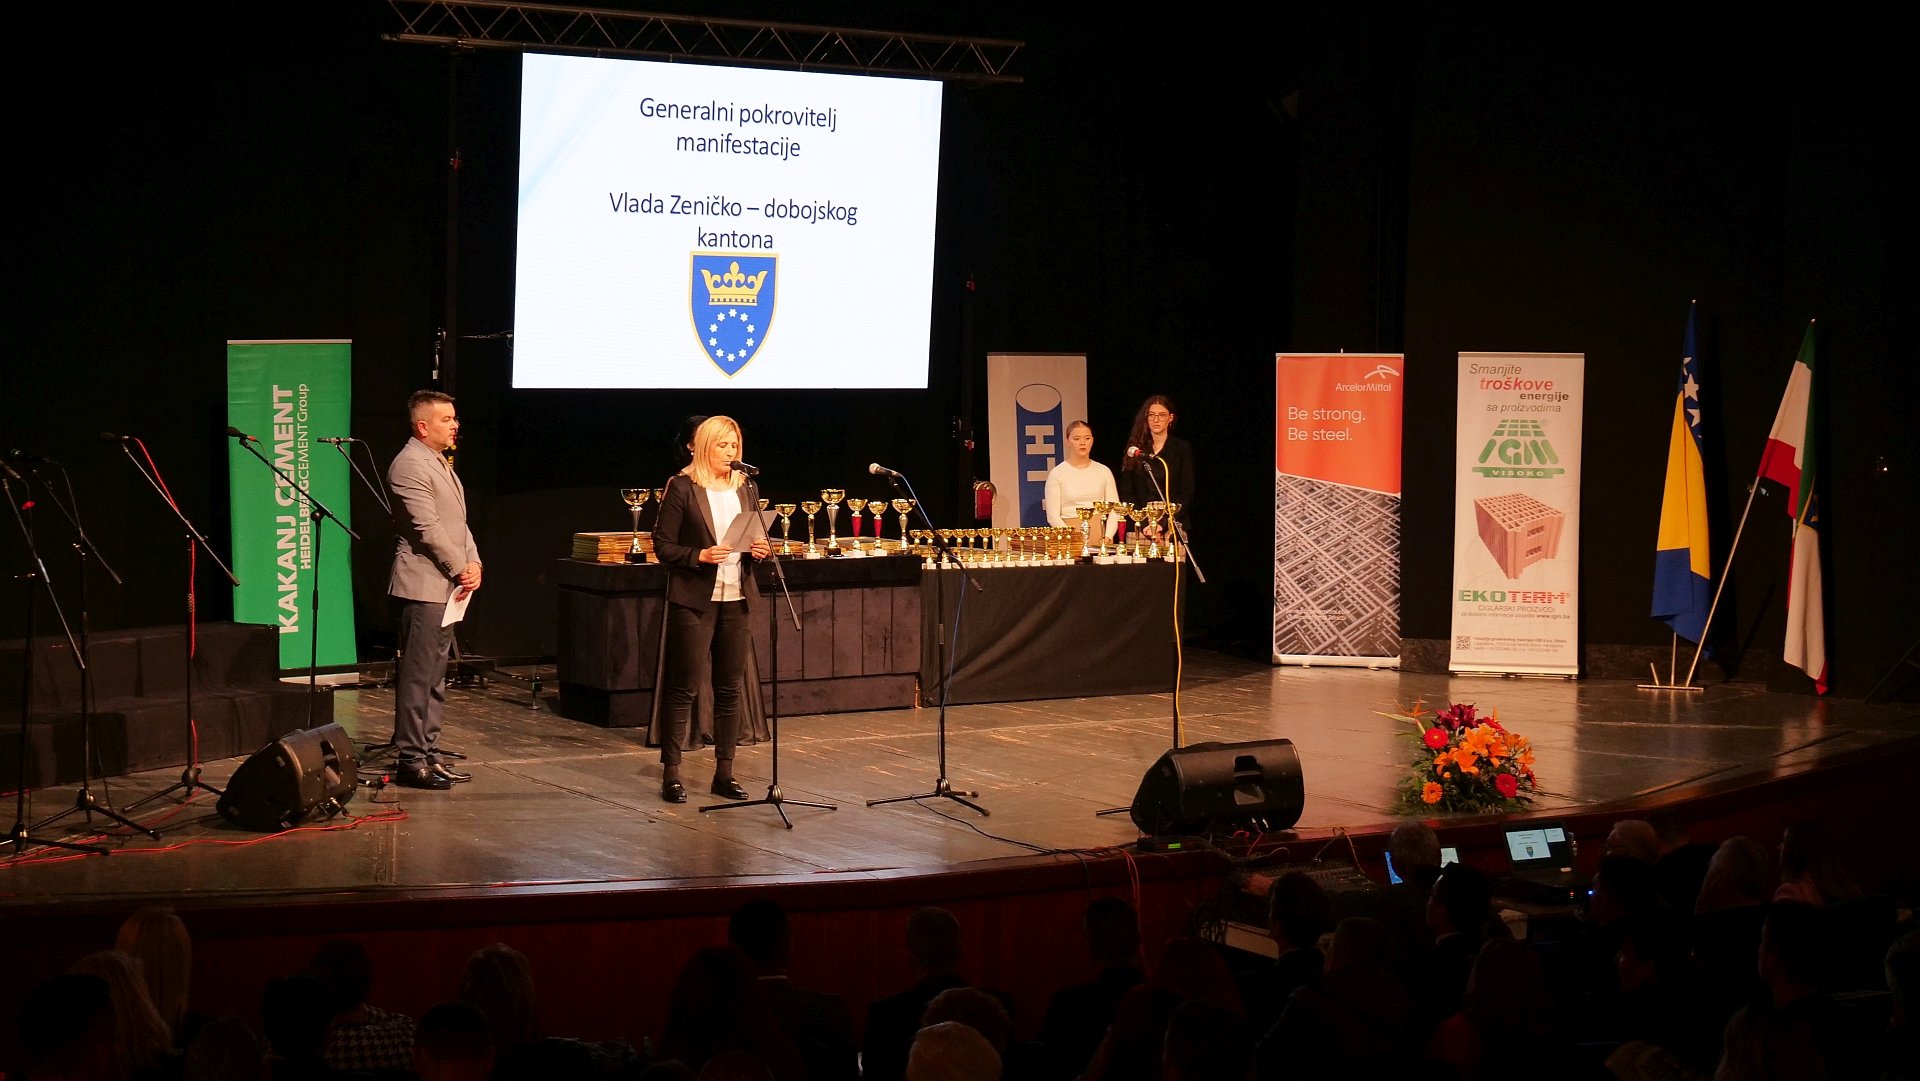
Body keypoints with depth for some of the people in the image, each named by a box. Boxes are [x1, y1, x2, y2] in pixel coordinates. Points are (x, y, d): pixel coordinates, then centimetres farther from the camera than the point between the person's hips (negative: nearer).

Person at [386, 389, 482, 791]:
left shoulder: (441, 463, 19)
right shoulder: (409, 465, -13)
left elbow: (458, 522, 18)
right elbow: (428, 529, -18)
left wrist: (474, 562, 3)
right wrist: (461, 569, -11)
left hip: (446, 586, 10)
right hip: (423, 585, -10)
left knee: (435, 675, 14)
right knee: (417, 675, -8)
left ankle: (428, 753, 20)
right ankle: (410, 760, -5)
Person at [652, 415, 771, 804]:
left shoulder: (745, 487, 12)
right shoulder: (682, 487, -4)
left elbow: (758, 537, 20)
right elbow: (663, 545, -5)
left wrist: (762, 548, -2)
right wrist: (700, 556, -20)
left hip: (738, 599, 5)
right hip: (694, 600, -5)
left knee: (730, 688, 7)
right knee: (684, 686, -3)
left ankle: (724, 772, 12)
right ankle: (671, 774, 1)